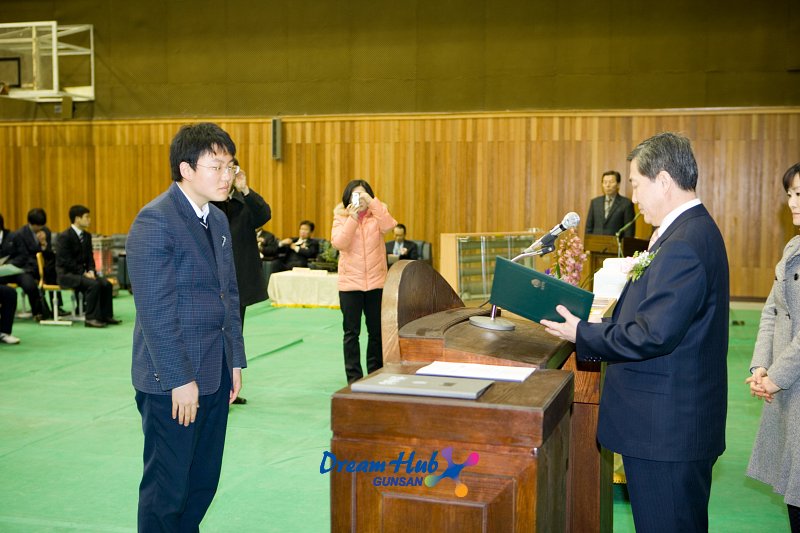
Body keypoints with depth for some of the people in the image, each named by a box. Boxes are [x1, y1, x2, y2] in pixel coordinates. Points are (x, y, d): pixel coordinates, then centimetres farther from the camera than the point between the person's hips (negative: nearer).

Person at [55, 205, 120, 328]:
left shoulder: (87, 235, 10)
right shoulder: (64, 236, -14)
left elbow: (90, 257, 12)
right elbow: (66, 261, -18)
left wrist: (91, 271, -7)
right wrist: (84, 273, -20)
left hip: (81, 272, 8)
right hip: (67, 274, -7)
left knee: (106, 284, -14)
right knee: (94, 284, -30)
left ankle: (106, 315, -4)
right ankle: (91, 318, -22)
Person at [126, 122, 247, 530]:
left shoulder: (218, 220, 11)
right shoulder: (154, 221, -15)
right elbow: (155, 309, -19)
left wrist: (235, 361, 12)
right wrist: (179, 379, -18)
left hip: (215, 375, 8)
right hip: (173, 381, -8)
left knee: (203, 483, 15)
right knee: (167, 488, 4)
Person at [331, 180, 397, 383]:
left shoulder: (376, 215, 5)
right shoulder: (341, 217, 4)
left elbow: (388, 225, -18)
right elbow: (338, 243, -13)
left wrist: (372, 202, -21)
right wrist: (352, 218, -19)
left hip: (376, 282, 1)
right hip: (350, 283, -1)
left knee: (377, 331, 8)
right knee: (351, 332, 3)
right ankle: (354, 376, 10)